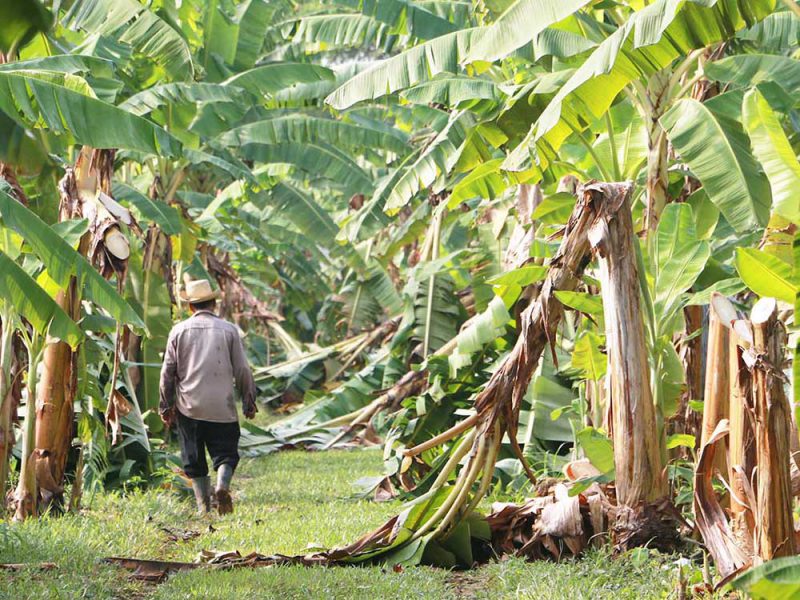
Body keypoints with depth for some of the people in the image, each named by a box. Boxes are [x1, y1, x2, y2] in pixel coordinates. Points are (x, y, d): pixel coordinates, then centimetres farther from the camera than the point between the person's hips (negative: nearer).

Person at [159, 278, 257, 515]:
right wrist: (249, 402, 12)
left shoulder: (179, 330, 2)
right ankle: (222, 485, -22)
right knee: (225, 452, 5)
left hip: (188, 407, 1)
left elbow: (168, 372, 3)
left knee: (194, 459, 9)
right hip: (222, 407, -1)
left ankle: (203, 505, 4)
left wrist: (166, 407, 11)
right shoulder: (228, 329, 1)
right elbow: (242, 370, 2)